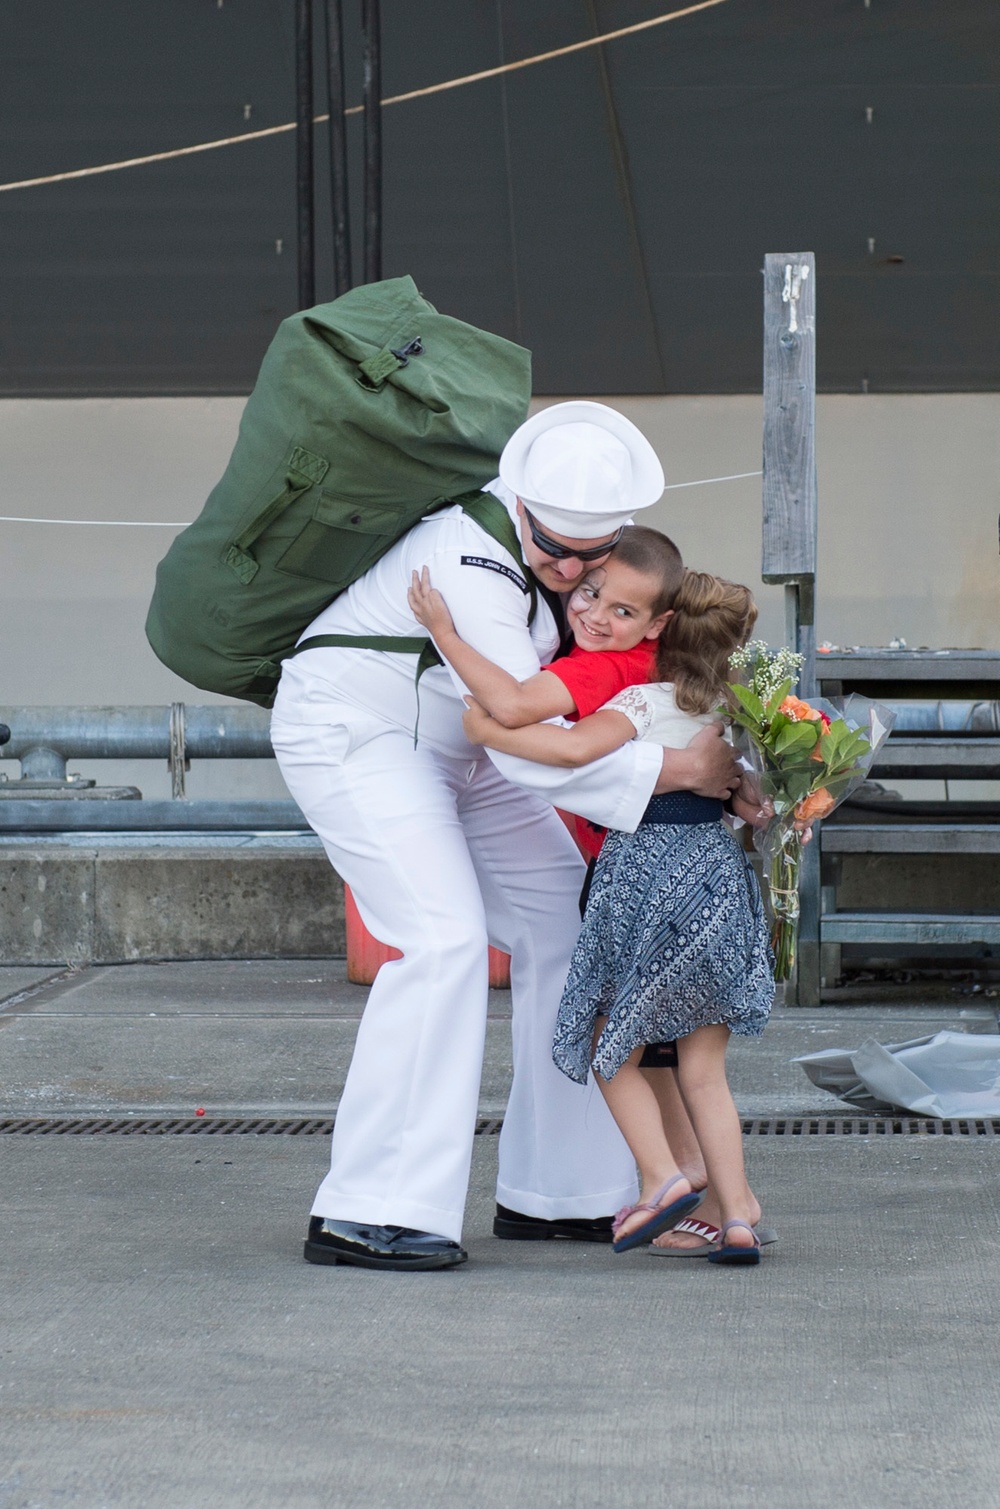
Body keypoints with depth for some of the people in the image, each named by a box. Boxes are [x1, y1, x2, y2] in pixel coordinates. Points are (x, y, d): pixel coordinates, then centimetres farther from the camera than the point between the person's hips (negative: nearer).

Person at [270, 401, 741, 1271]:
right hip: (352, 733, -9)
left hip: (447, 751, 9)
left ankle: (554, 1191, 11)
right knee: (445, 937, -23)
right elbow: (534, 752, -35)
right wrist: (682, 769, -30)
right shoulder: (475, 571, -34)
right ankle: (368, 1214, -23)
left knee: (559, 923, 5)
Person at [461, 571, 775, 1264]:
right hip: (720, 868, 5)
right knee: (705, 1070, 11)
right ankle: (737, 1213, 4)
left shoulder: (644, 702, -10)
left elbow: (574, 746, -27)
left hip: (645, 869, -5)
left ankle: (662, 1177, -5)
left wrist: (488, 728, -18)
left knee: (614, 1049, 11)